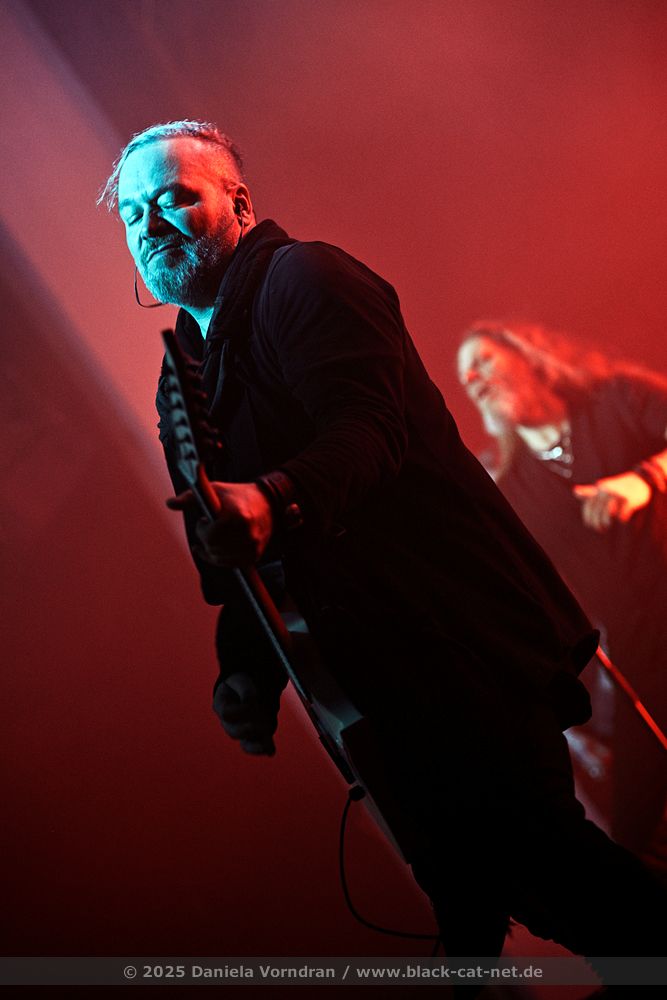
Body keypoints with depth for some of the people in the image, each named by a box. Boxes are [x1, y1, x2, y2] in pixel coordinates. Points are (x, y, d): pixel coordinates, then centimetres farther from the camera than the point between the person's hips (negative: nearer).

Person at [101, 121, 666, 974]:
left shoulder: (305, 279, -5)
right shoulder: (183, 379, 20)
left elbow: (367, 424, -23)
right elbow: (230, 554, 23)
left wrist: (274, 499, -41)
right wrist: (245, 669, 10)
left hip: (460, 636, -8)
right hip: (374, 673, 8)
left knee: (526, 841, -14)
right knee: (459, 872, 11)